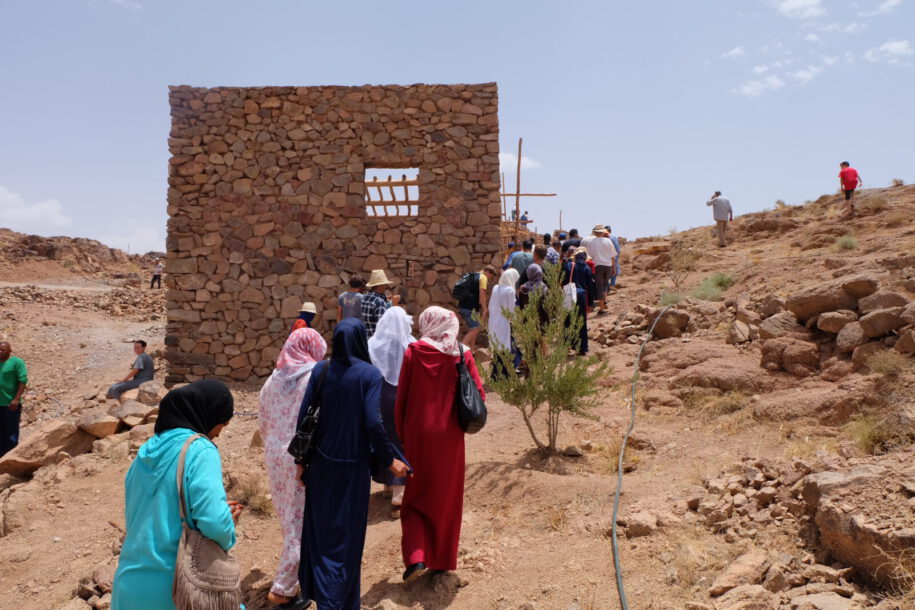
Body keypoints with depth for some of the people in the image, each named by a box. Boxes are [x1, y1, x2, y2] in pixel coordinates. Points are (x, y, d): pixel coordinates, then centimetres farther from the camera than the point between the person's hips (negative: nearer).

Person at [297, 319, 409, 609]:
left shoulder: (320, 370, -3)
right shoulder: (370, 374, -13)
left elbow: (303, 417, -4)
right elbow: (372, 423, -20)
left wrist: (301, 458, 7)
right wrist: (390, 459, -7)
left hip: (321, 461, 4)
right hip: (353, 463, -4)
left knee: (321, 526, 21)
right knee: (346, 530, 10)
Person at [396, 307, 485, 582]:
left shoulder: (413, 353, -8)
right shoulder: (461, 353, -5)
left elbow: (402, 397, -6)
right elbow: (478, 394, -7)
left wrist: (401, 435, 6)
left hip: (418, 435, -1)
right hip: (449, 436, 1)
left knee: (416, 495, 14)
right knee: (446, 495, 17)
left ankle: (416, 557, -1)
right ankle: (443, 558, 28)